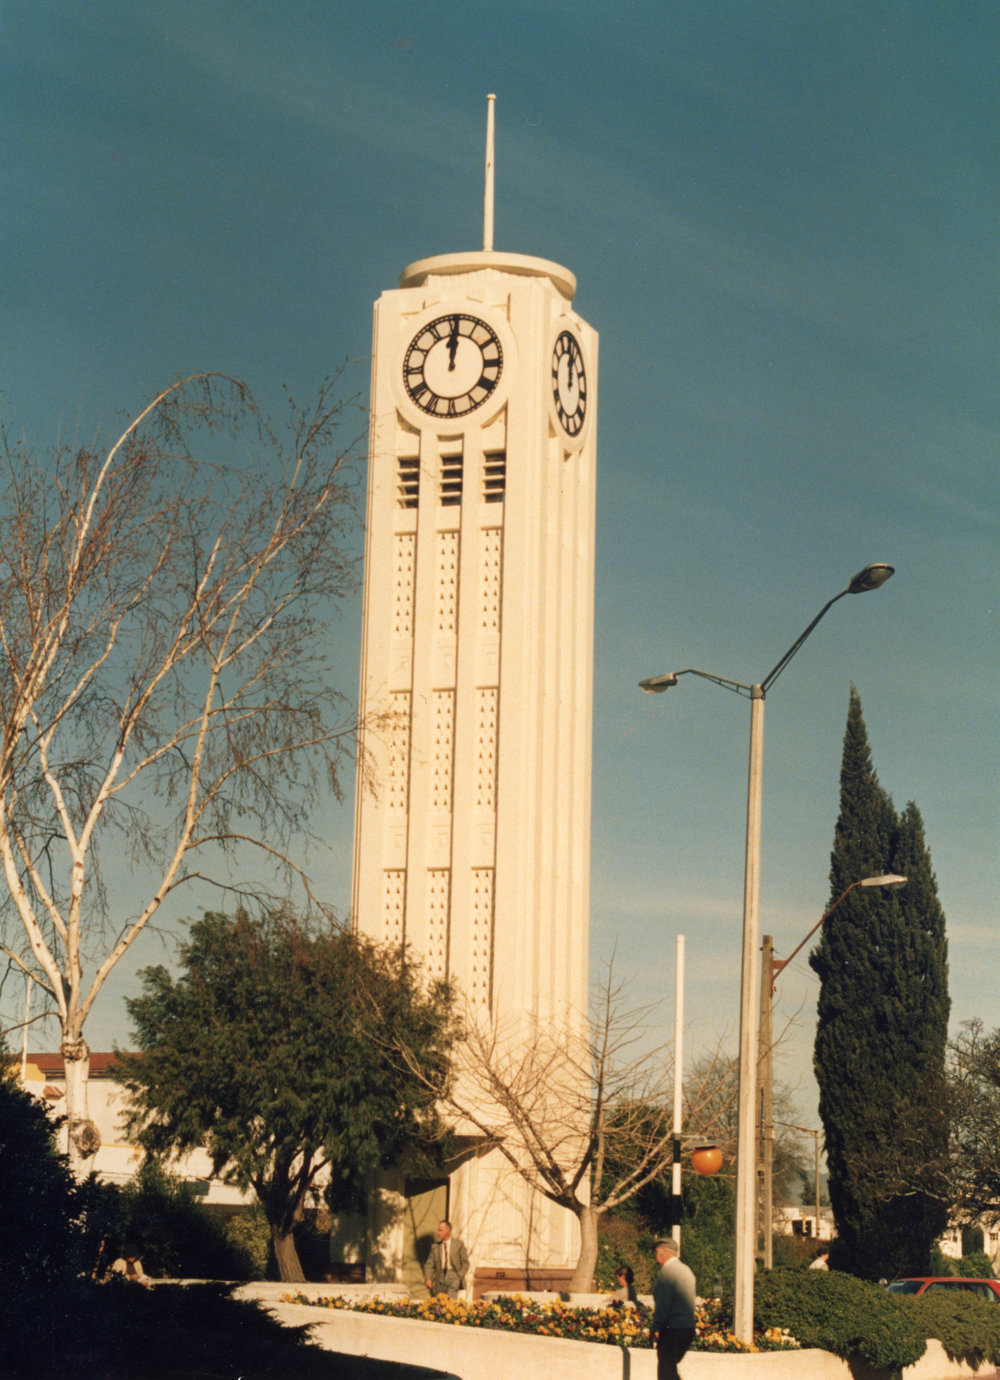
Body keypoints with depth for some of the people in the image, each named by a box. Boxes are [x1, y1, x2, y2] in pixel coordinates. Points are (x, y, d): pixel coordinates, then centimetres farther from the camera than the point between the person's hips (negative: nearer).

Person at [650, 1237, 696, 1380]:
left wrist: (655, 1328, -8)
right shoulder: (686, 1270, 15)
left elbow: (663, 1304, -17)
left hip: (672, 1330, -9)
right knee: (671, 1368, 20)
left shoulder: (666, 1272, -13)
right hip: (688, 1329, 9)